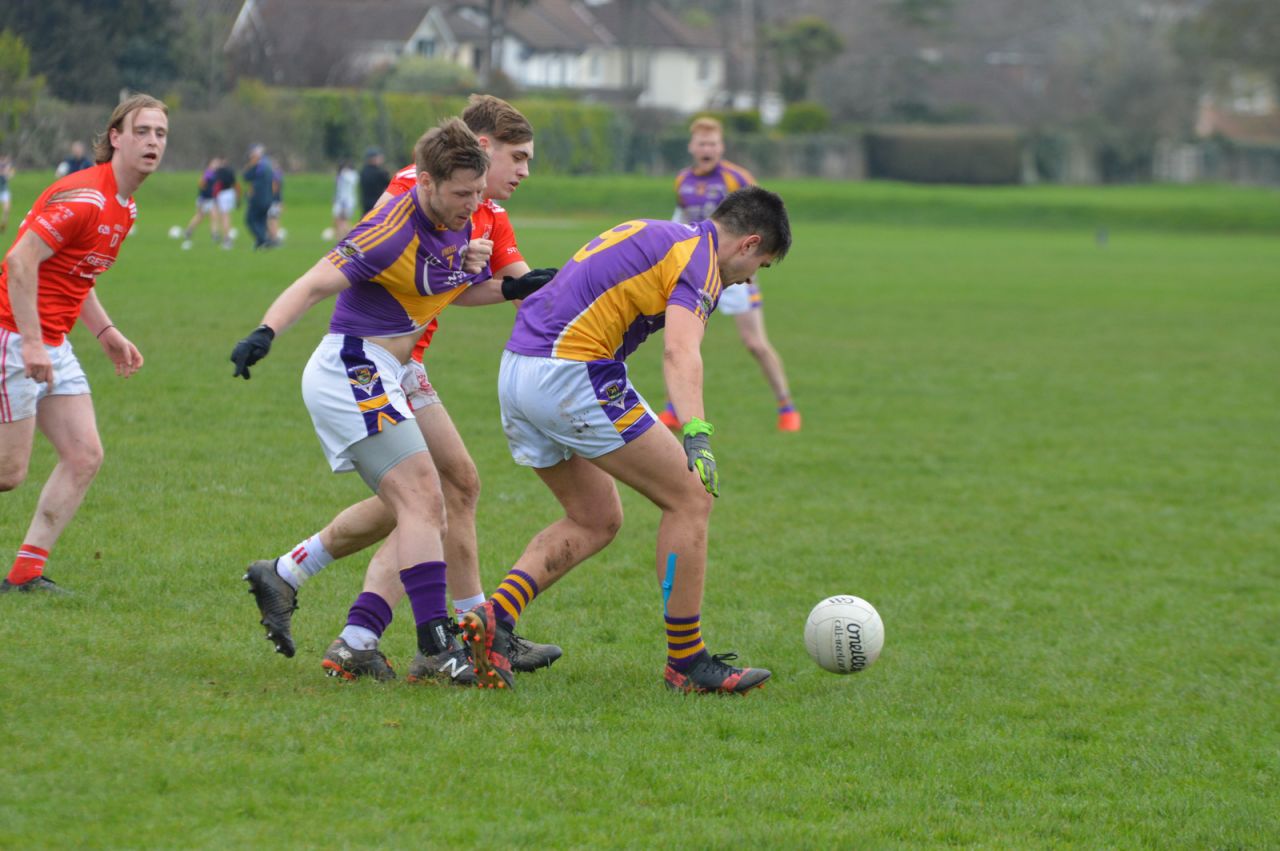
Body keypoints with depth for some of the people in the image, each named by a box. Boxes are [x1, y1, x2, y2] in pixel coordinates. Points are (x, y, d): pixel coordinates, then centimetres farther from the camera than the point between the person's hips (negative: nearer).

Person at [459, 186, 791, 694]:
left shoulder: (653, 234, 23)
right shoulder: (698, 258, -6)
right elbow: (680, 352, -25)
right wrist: (697, 435, -37)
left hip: (517, 370, 9)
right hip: (572, 373, -9)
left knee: (596, 521, 19)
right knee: (689, 498, 0)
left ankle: (493, 617, 2)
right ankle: (686, 662, 4)